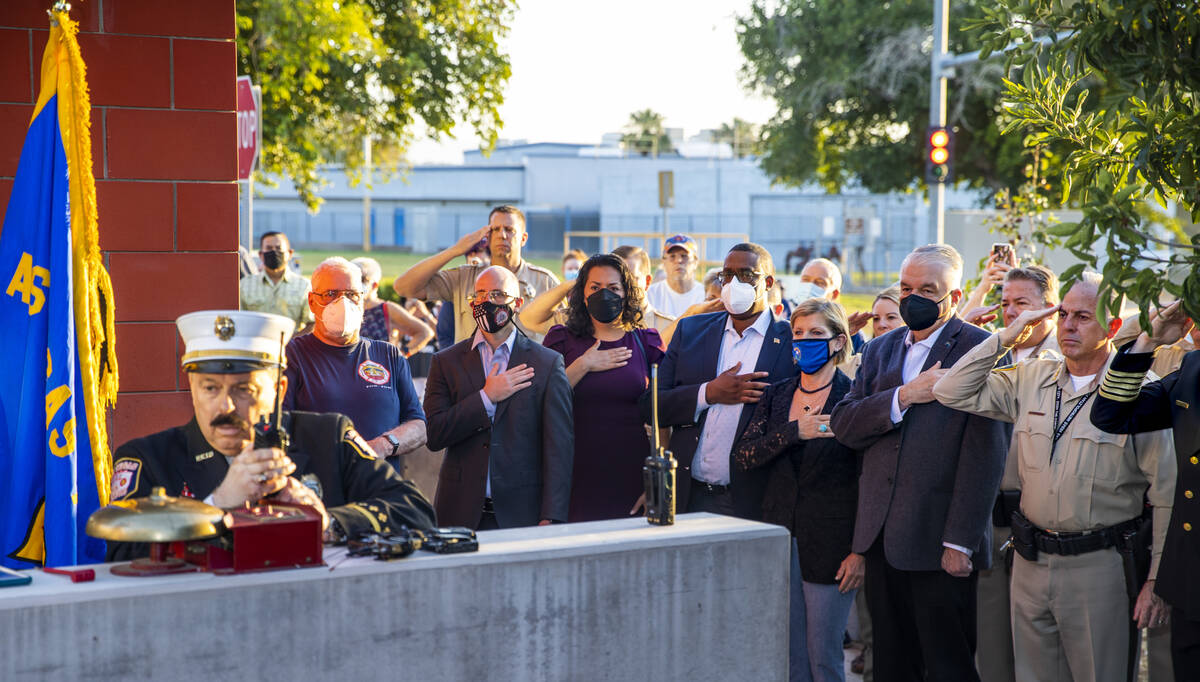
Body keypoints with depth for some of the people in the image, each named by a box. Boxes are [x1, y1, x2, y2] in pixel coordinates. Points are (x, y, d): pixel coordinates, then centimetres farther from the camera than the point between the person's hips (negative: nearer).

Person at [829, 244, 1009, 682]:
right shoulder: (880, 350, 15)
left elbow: (984, 453, -12)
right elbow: (843, 424, 3)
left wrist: (959, 542, -16)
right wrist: (904, 396, -12)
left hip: (939, 543, -6)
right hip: (882, 538, 6)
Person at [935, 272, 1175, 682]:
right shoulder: (1030, 380, 7)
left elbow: (1169, 497, -7)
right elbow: (952, 393, 6)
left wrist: (1157, 582, -10)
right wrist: (1005, 339, -2)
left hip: (1099, 567, -5)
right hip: (1031, 561, 5)